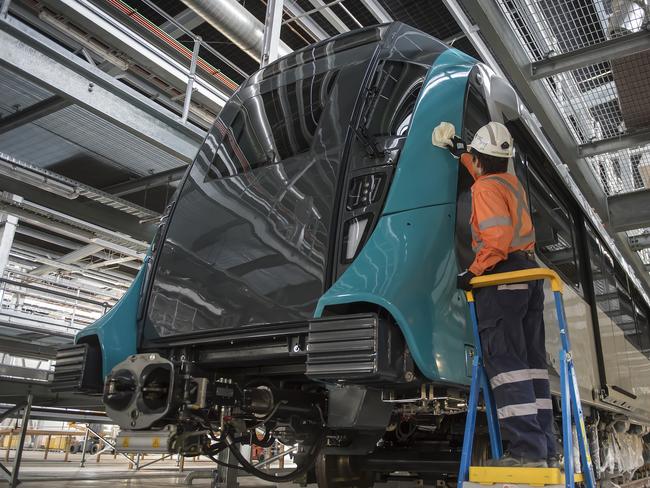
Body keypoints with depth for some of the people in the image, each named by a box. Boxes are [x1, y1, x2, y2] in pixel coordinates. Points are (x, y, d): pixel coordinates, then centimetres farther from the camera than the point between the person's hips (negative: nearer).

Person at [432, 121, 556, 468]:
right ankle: (546, 448, 10)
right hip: (529, 273, 9)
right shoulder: (511, 182, 18)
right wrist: (460, 152, 50)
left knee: (505, 362, -11)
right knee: (532, 361, 8)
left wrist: (473, 271, -13)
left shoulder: (485, 188, -8)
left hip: (502, 276, -9)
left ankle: (527, 449, -15)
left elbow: (498, 237, -21)